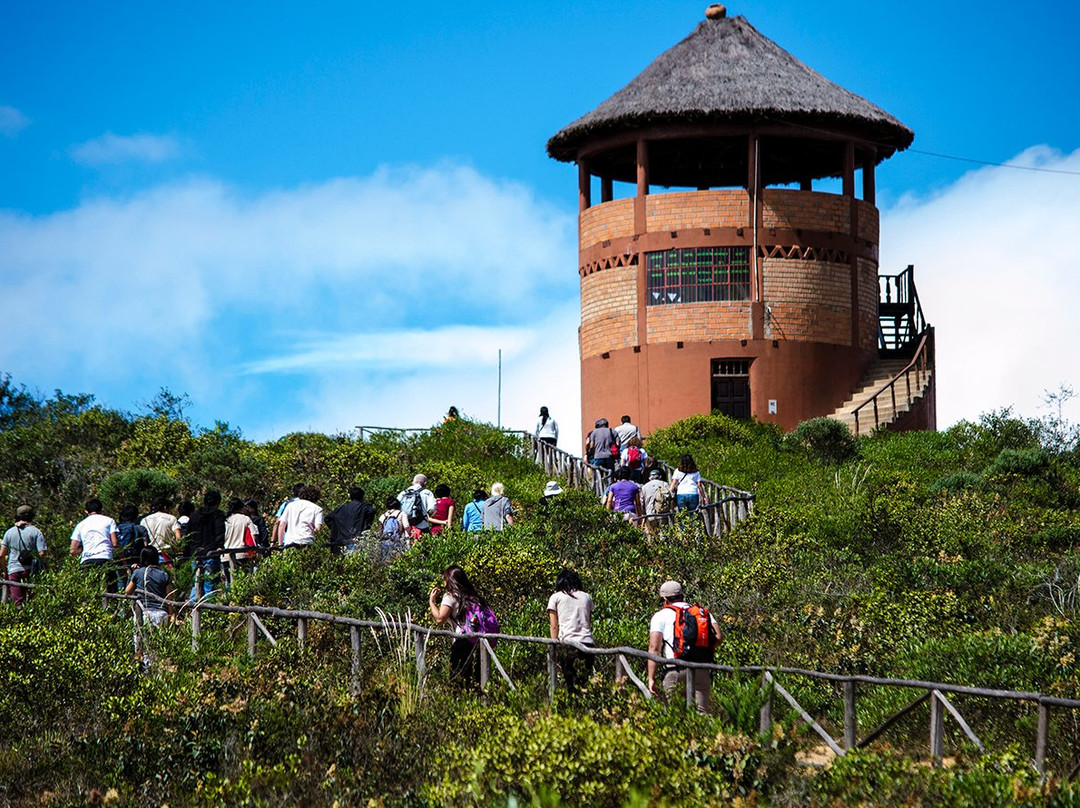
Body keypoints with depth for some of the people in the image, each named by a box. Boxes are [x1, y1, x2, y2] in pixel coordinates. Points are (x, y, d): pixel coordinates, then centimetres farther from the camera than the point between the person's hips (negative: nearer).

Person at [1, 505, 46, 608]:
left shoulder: (9, 532, 8)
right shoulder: (35, 532, -2)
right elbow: (42, 554, -10)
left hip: (13, 570, 2)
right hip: (29, 570, -2)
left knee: (17, 603, -1)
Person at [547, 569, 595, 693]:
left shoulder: (556, 597, 13)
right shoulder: (587, 597, 22)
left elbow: (554, 626, 8)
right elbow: (589, 623, 15)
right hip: (588, 643, 3)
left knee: (571, 684, -5)